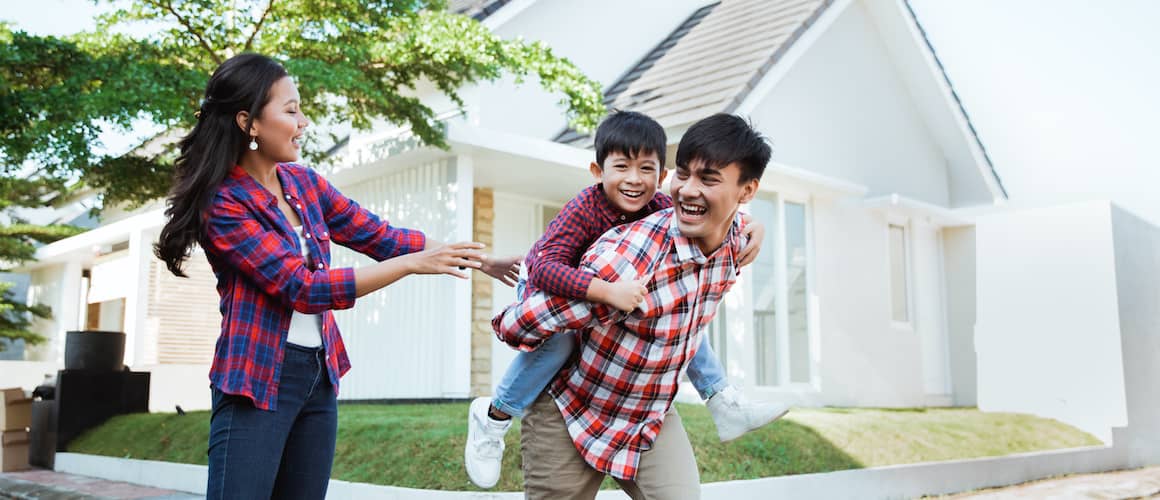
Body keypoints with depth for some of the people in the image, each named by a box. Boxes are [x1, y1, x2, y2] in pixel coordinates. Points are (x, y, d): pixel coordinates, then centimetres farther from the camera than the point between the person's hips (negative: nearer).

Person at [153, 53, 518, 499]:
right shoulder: (223, 204, -15)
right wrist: (413, 264, -23)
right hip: (259, 380, -7)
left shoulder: (303, 182, 6)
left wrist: (474, 259, 2)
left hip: (320, 376, 7)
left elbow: (378, 235, 9)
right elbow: (302, 288, -21)